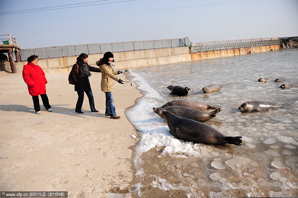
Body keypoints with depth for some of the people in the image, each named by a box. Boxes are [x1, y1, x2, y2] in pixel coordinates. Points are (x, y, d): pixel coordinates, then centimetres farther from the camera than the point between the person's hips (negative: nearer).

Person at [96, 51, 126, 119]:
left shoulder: (109, 64, 12)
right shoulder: (104, 66, -20)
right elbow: (109, 74, -34)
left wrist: (119, 72, 22)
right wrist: (117, 79, -44)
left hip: (110, 84, 10)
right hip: (106, 84, -10)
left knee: (108, 98, 18)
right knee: (110, 100, -8)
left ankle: (107, 112, 30)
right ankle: (113, 115, -3)